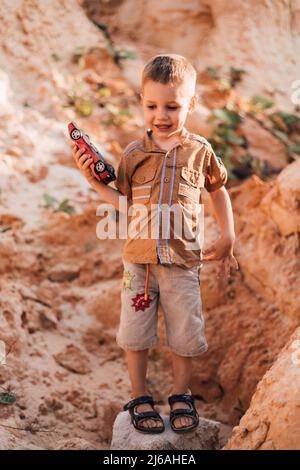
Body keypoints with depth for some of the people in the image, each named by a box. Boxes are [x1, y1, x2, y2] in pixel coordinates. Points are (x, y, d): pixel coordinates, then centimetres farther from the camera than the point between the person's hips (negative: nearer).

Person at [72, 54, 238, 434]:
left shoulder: (200, 151, 0)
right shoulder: (134, 154, 1)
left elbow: (218, 190, 14)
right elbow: (125, 203, 4)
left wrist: (227, 238, 12)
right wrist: (93, 179, -7)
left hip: (183, 260, 0)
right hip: (139, 259, 1)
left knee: (184, 333, 8)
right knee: (135, 332, 8)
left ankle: (181, 395, 31)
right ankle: (139, 397, 28)